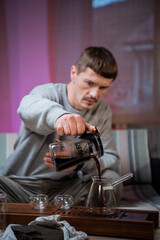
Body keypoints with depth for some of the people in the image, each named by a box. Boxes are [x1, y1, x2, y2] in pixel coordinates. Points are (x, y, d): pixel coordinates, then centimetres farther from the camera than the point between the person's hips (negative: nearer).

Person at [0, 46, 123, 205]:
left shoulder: (103, 112, 6)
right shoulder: (47, 92, -9)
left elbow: (111, 158, -2)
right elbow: (29, 106, -35)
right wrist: (59, 115, -60)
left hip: (67, 188, 4)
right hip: (21, 184, -4)